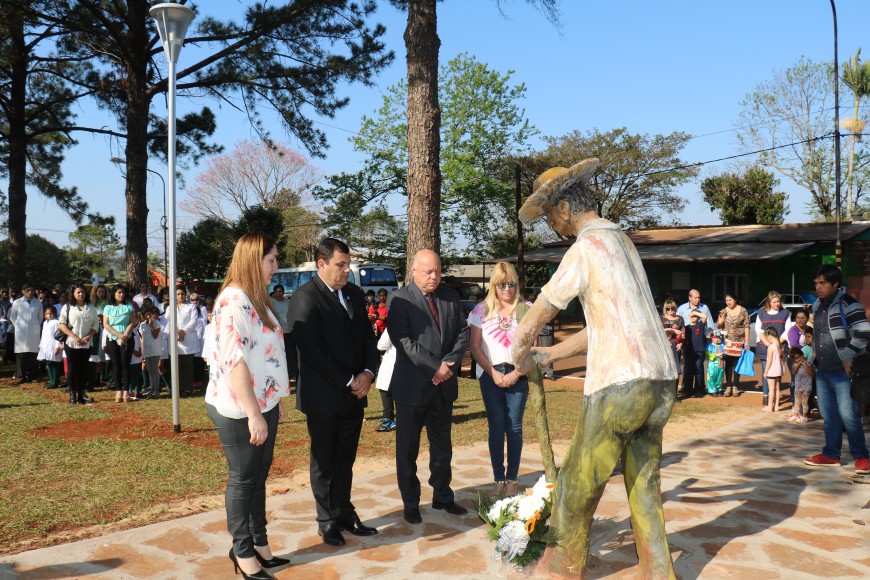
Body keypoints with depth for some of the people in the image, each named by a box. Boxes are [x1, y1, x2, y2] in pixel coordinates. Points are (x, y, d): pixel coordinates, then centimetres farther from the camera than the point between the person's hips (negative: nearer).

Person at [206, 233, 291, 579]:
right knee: (243, 479, 5)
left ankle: (259, 543, 28)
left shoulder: (256, 299, 11)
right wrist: (253, 414, -22)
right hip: (239, 410, -9)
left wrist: (274, 401, 17)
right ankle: (243, 552, 20)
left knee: (258, 476, 16)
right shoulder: (234, 301, -18)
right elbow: (234, 361, -23)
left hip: (262, 405, 9)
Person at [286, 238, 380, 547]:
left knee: (345, 460, 14)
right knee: (324, 461, 9)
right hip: (323, 396, -6)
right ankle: (328, 520, 23)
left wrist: (368, 372, -5)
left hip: (354, 393, 6)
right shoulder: (305, 298, -13)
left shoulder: (354, 293, 10)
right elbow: (313, 351, -18)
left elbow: (368, 337, 12)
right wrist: (348, 382, -15)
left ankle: (344, 513, 27)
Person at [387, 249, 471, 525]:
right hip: (412, 385, -5)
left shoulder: (451, 297, 7)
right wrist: (436, 367, -19)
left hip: (444, 385, 5)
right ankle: (410, 503, 21)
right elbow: (404, 341, -18)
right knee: (408, 449, 8)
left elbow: (463, 333, 4)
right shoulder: (400, 299, -10)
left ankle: (443, 496, 32)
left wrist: (449, 364, -12)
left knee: (443, 446, 17)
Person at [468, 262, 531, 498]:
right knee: (496, 427, 1)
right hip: (490, 374, 0)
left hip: (517, 374, 0)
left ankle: (512, 479, 8)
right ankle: (498, 478, 8)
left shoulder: (526, 309, 3)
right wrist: (493, 373, -7)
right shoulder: (482, 310, 4)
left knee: (514, 427, 0)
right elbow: (475, 347, 2)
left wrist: (516, 373, -9)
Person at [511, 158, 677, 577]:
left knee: (580, 481, 9)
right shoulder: (622, 241, 18)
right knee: (644, 484, 15)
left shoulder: (586, 247, -9)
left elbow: (531, 324, -4)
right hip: (661, 381, 9)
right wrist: (549, 355, 25)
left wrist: (521, 356, 15)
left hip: (619, 384, -8)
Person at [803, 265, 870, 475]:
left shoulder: (847, 304, -12)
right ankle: (831, 454, 22)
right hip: (823, 371, 8)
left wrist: (848, 357, -17)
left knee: (848, 415, -5)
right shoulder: (818, 306, 14)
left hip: (842, 371, -8)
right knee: (829, 415, 13)